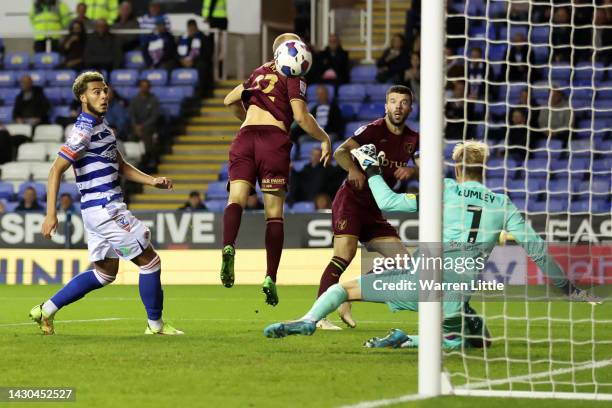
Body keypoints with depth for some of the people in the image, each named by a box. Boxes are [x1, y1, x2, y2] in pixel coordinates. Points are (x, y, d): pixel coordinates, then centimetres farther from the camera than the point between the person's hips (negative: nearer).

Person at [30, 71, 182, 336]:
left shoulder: (102, 127, 15)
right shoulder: (84, 132, -15)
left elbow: (120, 166, 22)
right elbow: (56, 170, -19)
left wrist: (153, 181, 8)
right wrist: (51, 214, -24)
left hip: (107, 209, 10)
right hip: (104, 209, -10)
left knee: (105, 272, 17)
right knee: (149, 261, -3)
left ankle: (46, 310, 17)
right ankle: (155, 324, 8)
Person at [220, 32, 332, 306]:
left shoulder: (260, 73, 26)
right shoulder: (293, 79, 7)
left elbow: (230, 100, 35)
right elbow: (301, 116, -4)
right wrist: (324, 139, 9)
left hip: (245, 138, 4)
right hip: (274, 139, -4)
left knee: (237, 198, -12)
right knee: (274, 213, 2)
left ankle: (228, 247, -43)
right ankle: (270, 277, -3)